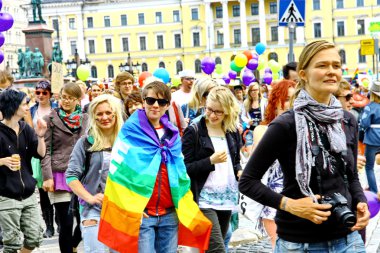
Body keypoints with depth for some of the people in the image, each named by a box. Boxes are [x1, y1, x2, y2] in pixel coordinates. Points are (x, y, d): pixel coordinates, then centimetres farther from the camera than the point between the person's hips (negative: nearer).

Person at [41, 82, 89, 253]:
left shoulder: (86, 119, 9)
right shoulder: (51, 119, 0)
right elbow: (45, 150, -3)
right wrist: (47, 177, -10)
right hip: (59, 175, -3)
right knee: (66, 223, -2)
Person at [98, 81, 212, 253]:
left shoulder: (173, 134, 11)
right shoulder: (130, 131, -4)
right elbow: (117, 170, -8)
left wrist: (183, 207, 10)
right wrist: (128, 208, -12)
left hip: (170, 214, 5)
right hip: (140, 214, -5)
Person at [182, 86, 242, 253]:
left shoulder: (233, 132, 10)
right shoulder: (193, 132, -7)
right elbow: (184, 168, -10)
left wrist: (239, 172, 0)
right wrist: (211, 161, -23)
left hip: (227, 199, 6)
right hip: (204, 200, -6)